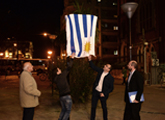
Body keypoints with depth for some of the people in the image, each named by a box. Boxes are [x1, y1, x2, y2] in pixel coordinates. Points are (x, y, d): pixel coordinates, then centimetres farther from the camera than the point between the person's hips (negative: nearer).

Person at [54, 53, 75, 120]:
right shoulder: (62, 75, -9)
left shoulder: (55, 79, 7)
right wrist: (72, 59, -1)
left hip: (61, 96, 7)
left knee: (63, 109, 23)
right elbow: (68, 67, -7)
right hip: (67, 96, -7)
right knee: (68, 110, 5)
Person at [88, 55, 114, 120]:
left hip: (102, 93, -4)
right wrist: (90, 60, -2)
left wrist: (104, 94, -16)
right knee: (93, 107, 10)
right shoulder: (100, 71, -1)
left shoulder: (110, 78, -13)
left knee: (104, 107, 11)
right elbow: (93, 67, 9)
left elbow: (111, 88, -8)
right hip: (95, 91, 4)